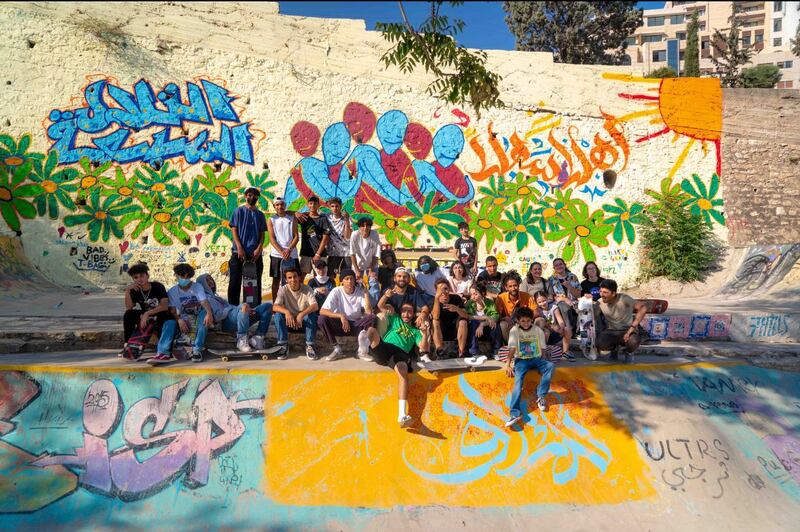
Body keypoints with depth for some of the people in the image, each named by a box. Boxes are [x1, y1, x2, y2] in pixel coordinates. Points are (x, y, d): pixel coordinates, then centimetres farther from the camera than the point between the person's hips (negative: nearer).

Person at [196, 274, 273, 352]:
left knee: (268, 306, -3)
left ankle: (258, 338, -15)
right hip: (227, 322, -9)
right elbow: (218, 315, -9)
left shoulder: (215, 296, 37)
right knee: (244, 306, -40)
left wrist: (248, 310, 3)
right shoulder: (206, 297, 7)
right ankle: (241, 340, -28)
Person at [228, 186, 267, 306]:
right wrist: (239, 248, -12)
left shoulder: (260, 215, 13)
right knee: (235, 281, -1)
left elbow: (262, 234, 9)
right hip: (239, 253, -2)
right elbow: (234, 230, -1)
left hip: (255, 254, 3)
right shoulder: (238, 211, 5)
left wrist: (259, 249, -7)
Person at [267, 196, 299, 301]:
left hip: (291, 254, 1)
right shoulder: (271, 220, 7)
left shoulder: (292, 219, 8)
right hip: (276, 254, 0)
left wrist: (289, 249, -14)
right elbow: (272, 238, -2)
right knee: (276, 280, 4)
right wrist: (281, 252, -16)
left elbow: (296, 236, 2)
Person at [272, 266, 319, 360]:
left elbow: (315, 306, -26)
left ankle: (309, 346, -21)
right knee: (278, 315, -27)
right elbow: (275, 307, -22)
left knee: (312, 314, -31)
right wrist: (286, 311, -43)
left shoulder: (307, 289, -12)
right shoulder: (283, 290, -9)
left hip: (304, 322, -1)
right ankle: (283, 346, -16)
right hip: (289, 321, 1)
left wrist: (301, 315, -43)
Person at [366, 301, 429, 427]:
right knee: (372, 330, -27)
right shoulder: (395, 319, 34)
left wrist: (424, 335, 1)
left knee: (403, 371, -36)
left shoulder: (415, 331, 32)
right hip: (383, 348, 1)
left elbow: (424, 348, 17)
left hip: (400, 353, -1)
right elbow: (380, 306, 29)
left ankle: (402, 416, -46)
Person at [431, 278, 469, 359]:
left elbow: (467, 317, -17)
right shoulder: (434, 301, -11)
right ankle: (440, 352, -37)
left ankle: (461, 353, -27)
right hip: (440, 334, -1)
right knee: (435, 322, -28)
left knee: (463, 321, -26)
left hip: (455, 331, 1)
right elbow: (435, 317, -31)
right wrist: (437, 298, -42)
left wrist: (457, 309, -38)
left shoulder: (456, 298, -8)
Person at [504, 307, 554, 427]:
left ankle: (540, 396, -20)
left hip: (536, 359, 2)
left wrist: (541, 365, -5)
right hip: (521, 360, -2)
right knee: (518, 381, -29)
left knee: (550, 366, -28)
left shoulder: (538, 330, 3)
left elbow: (542, 349, 7)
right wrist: (508, 365, -22)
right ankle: (515, 413, -41)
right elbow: (512, 349, -11)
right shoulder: (514, 331, -3)